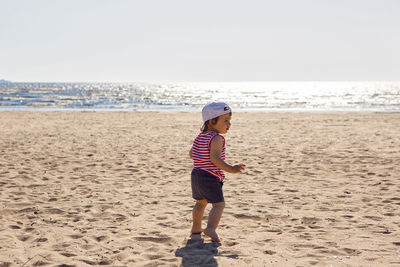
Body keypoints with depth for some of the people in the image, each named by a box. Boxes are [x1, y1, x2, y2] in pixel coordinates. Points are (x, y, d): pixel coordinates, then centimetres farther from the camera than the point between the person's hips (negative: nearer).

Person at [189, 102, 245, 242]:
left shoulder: (200, 136, 12)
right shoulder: (217, 138, -16)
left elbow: (191, 154, 22)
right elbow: (215, 158, -26)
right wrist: (230, 169, -27)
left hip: (196, 174, 9)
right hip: (210, 178, -9)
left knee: (200, 202, 26)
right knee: (219, 204, -9)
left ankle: (196, 228, 39)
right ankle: (210, 228, -28)